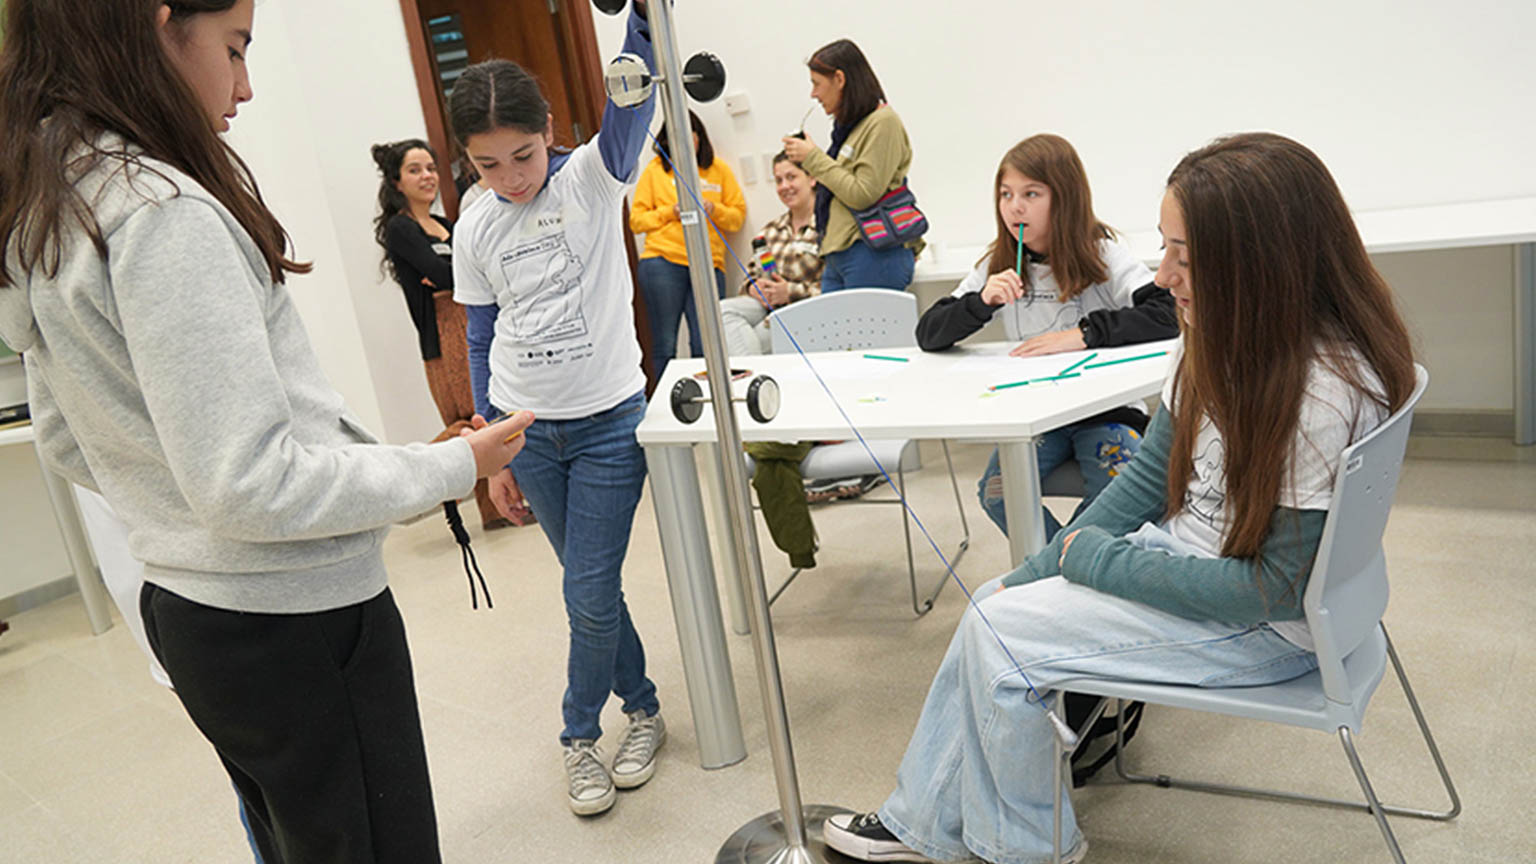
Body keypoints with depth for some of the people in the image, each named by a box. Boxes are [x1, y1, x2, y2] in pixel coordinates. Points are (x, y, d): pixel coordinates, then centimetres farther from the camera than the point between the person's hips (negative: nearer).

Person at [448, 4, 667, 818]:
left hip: (608, 422, -3)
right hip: (526, 430, 3)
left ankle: (580, 733, 26)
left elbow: (632, 96, -27)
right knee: (591, 587, 13)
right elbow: (482, 341, 8)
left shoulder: (595, 179, -7)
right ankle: (642, 707, 36)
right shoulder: (475, 231, 1)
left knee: (589, 594, 0)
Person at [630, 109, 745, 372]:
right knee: (664, 345, -3)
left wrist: (714, 209, -5)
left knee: (706, 346, -7)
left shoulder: (718, 169, 16)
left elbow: (738, 215, 15)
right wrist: (670, 212, -7)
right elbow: (636, 219, 8)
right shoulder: (655, 169, 11)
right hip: (663, 263, -1)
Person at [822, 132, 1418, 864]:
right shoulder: (1226, 336, -4)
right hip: (1183, 552, 8)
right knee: (999, 597, 1)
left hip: (1260, 628, -8)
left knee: (996, 630, -10)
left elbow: (1269, 587, -25)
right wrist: (1041, 574, -2)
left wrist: (1093, 558, -18)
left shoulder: (1327, 396, -29)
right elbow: (1150, 474, 3)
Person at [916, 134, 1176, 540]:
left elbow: (1170, 313, -21)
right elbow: (928, 335, -1)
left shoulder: (1102, 256, -7)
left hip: (1106, 405, -3)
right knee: (996, 493, -19)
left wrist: (1084, 334, -26)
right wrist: (982, 302, -19)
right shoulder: (998, 266, 3)